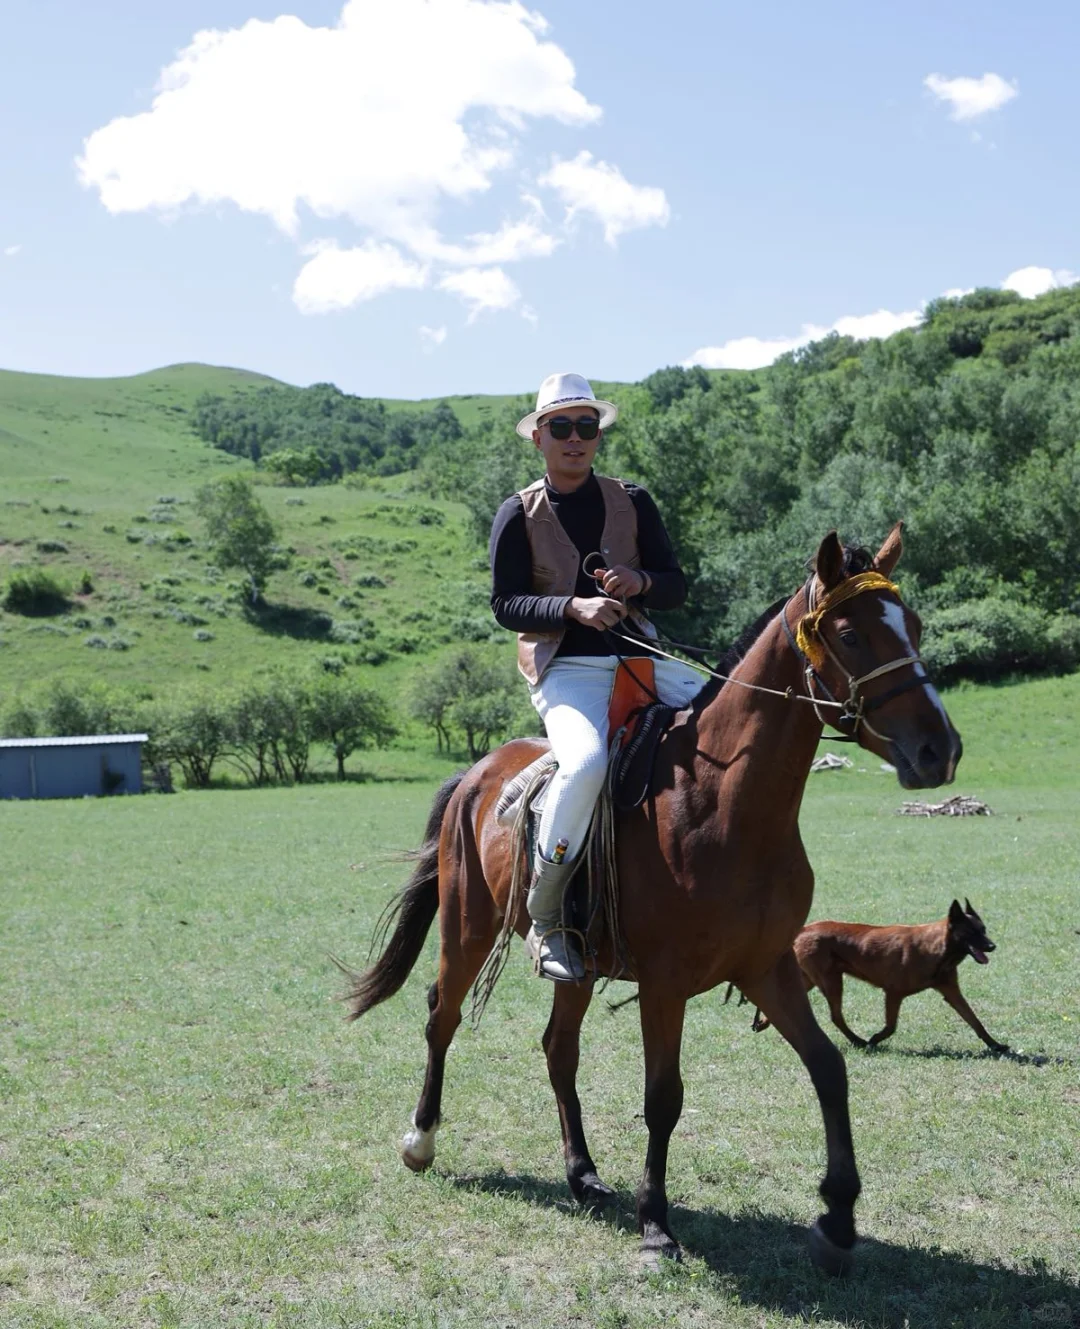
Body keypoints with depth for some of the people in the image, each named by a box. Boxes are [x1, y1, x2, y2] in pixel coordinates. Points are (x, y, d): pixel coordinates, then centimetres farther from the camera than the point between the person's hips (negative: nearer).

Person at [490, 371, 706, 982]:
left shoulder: (633, 502, 12)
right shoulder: (519, 515, 4)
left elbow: (677, 585, 9)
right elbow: (506, 605, -3)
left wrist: (641, 582, -14)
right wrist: (573, 607, -20)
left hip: (641, 657, 4)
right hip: (566, 671, -4)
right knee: (587, 761, -34)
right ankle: (544, 919, -21)